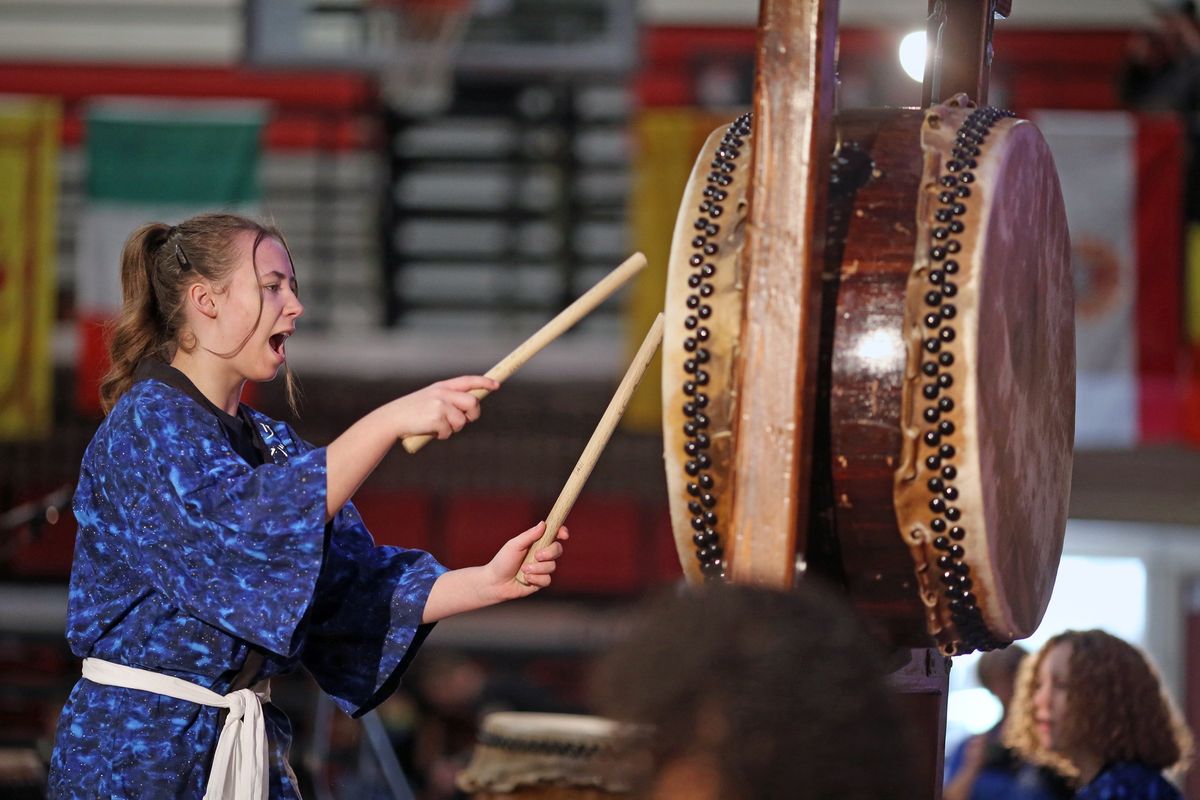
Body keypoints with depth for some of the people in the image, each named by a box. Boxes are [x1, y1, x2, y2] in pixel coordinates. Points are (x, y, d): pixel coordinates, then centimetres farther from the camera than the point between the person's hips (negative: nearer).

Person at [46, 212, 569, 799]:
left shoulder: (267, 441, 13)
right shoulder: (146, 424, -12)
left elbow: (351, 584, 5)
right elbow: (244, 529, -28)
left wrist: (488, 583, -8)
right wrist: (389, 422, -30)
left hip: (247, 748, 8)